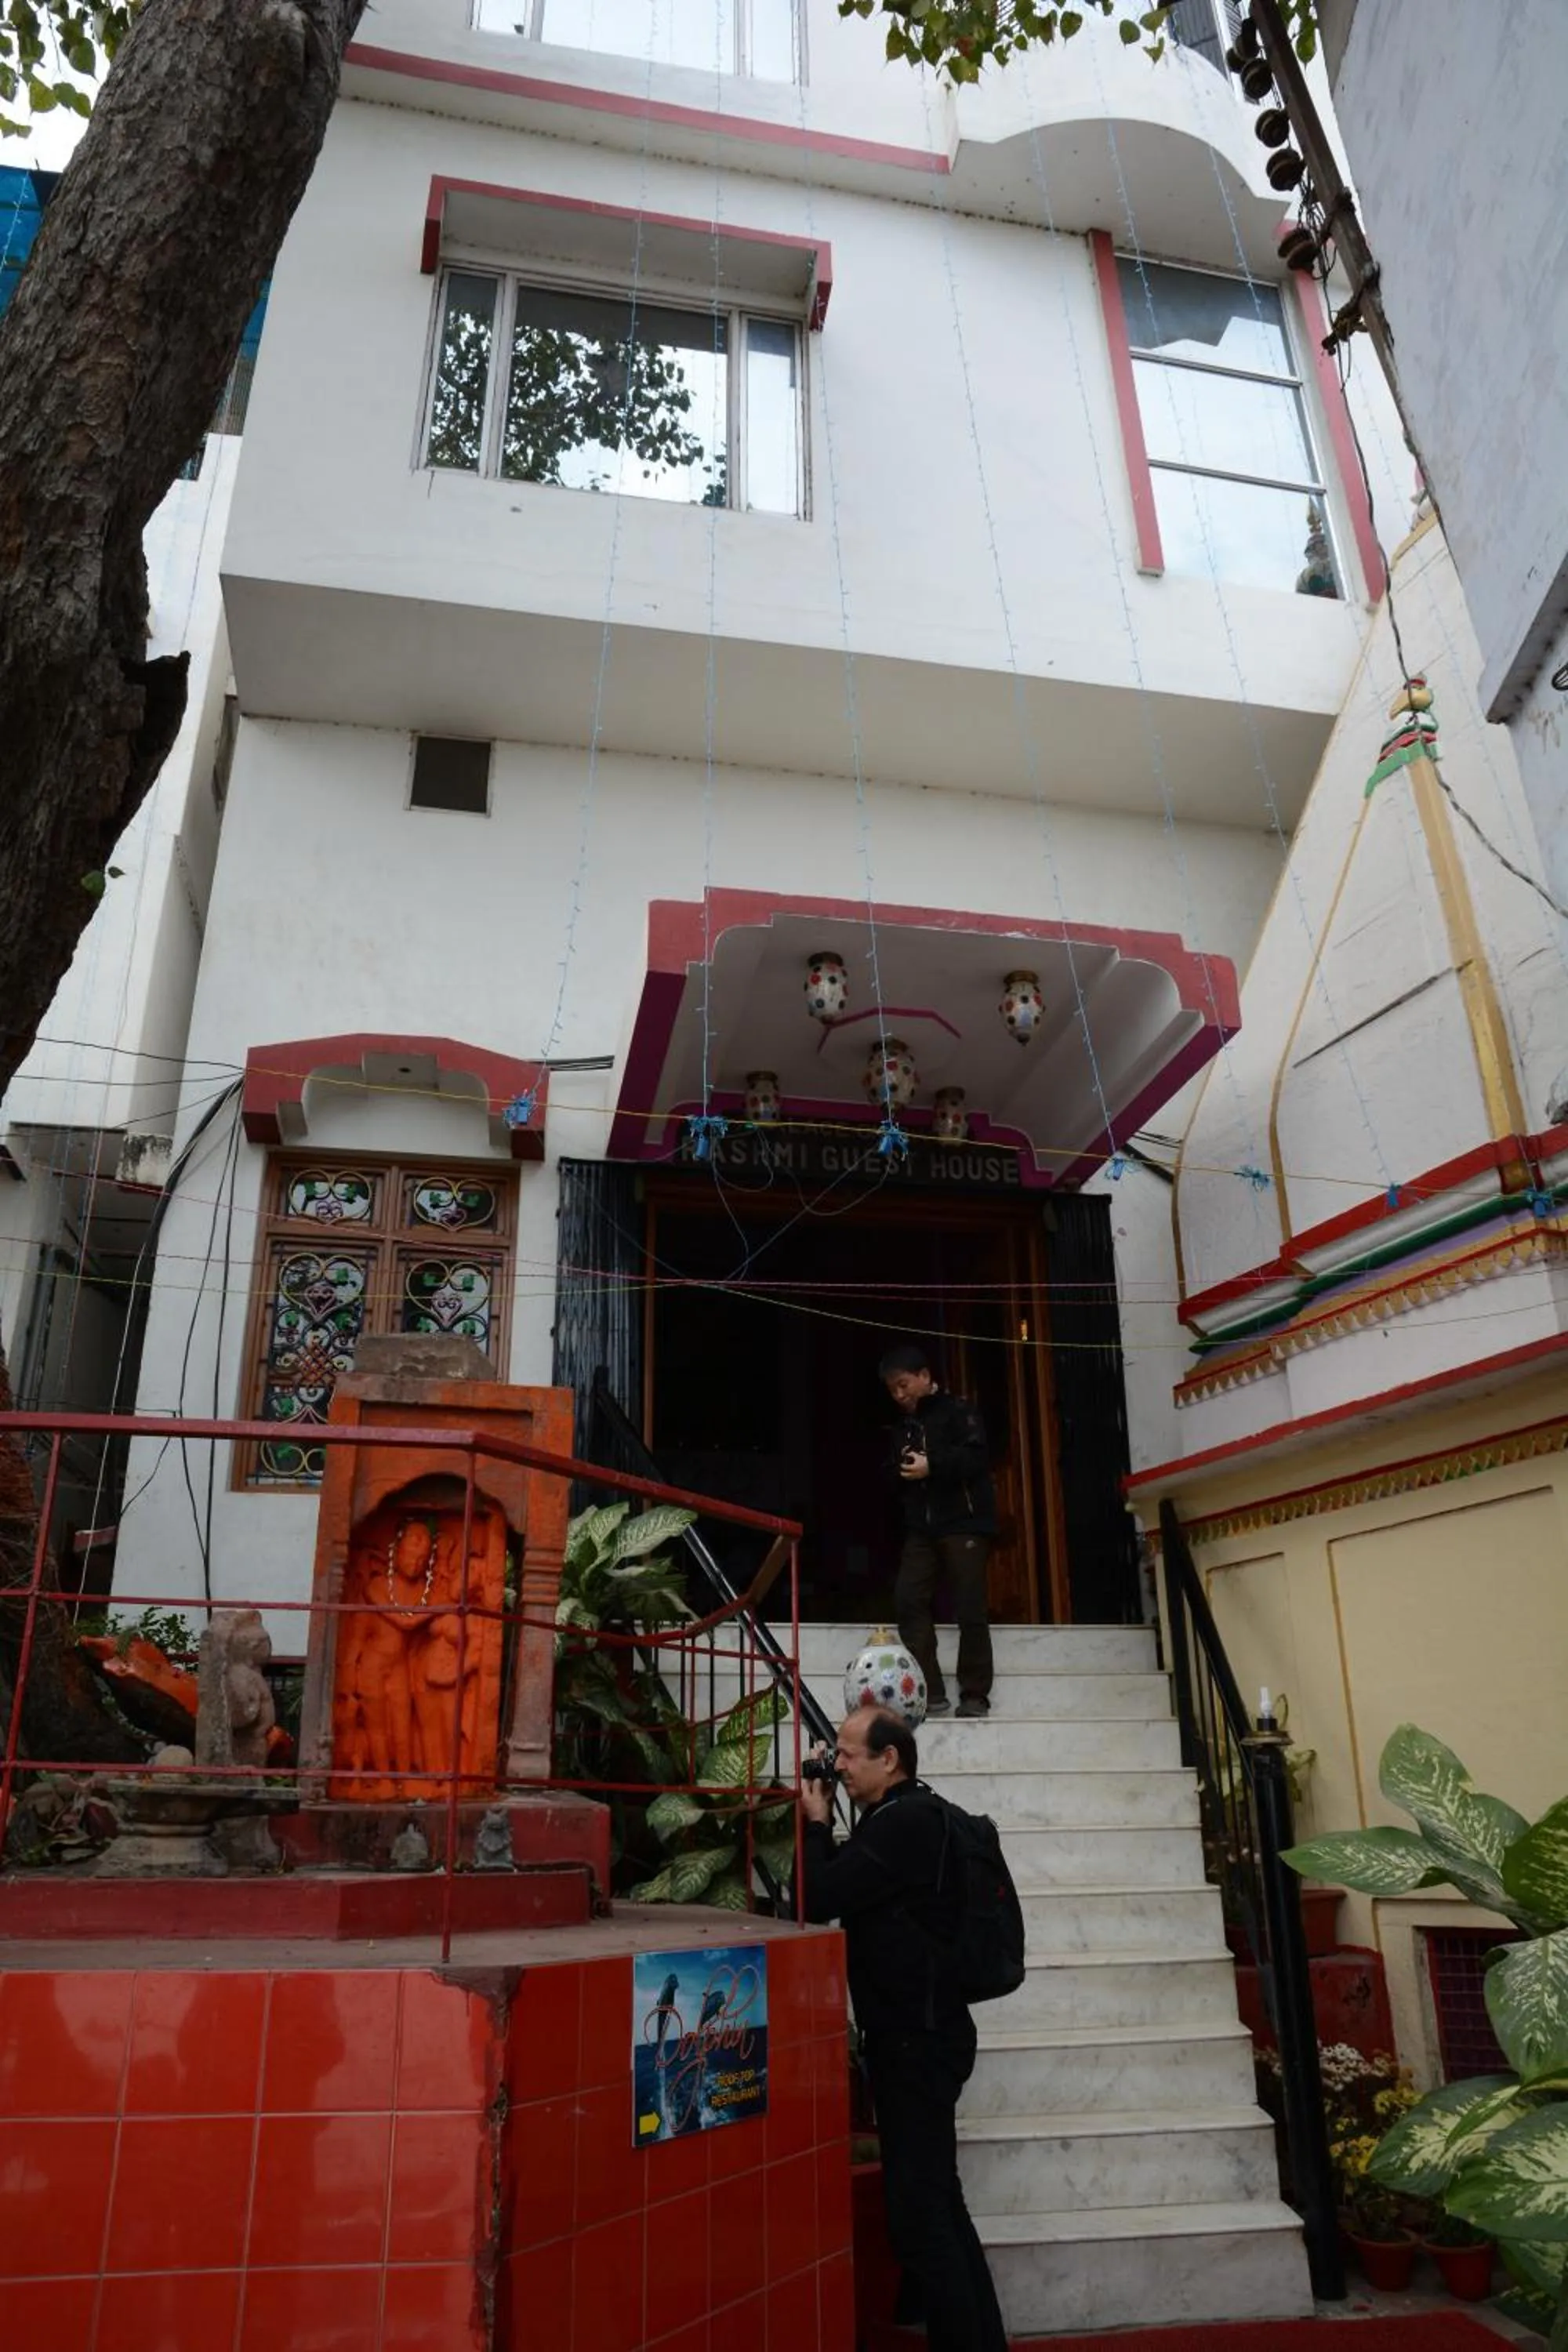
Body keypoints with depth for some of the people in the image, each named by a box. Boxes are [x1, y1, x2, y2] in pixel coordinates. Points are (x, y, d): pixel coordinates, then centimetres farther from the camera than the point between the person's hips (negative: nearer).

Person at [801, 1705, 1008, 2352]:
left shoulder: (906, 1822, -21)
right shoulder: (902, 1817, 12)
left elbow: (819, 1899, -23)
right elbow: (844, 1890, 14)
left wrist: (816, 1824, -8)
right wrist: (826, 1826, 3)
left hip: (920, 2040, -11)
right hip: (913, 2035, 11)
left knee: (917, 2214, -5)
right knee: (936, 2204, 18)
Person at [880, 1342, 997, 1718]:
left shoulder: (958, 1411, -2)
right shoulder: (905, 1424, 20)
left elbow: (976, 1458, -14)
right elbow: (896, 1474, 25)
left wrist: (932, 1466, -18)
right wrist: (898, 1471, 2)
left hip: (964, 1524, -6)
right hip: (921, 1528, 6)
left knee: (970, 1609, -5)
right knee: (907, 1600, -6)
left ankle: (975, 1695, 4)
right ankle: (930, 1693, -1)